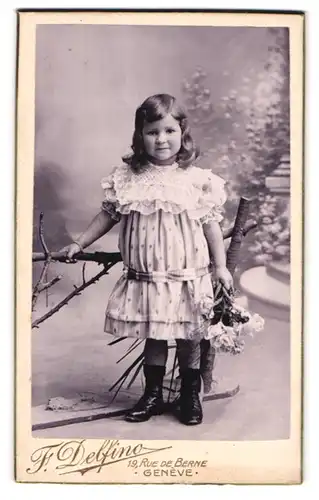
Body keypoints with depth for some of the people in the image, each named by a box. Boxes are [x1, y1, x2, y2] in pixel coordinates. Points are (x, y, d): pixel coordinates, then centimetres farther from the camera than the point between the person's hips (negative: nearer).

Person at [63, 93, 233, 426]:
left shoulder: (197, 179, -6)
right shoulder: (128, 178, -2)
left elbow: (210, 224, -2)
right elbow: (109, 214, 9)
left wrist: (220, 266, -2)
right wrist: (80, 243, 9)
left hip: (187, 277, -1)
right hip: (145, 277, 2)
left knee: (189, 336, 11)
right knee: (152, 336, 14)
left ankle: (190, 395, 31)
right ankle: (153, 394, 32)